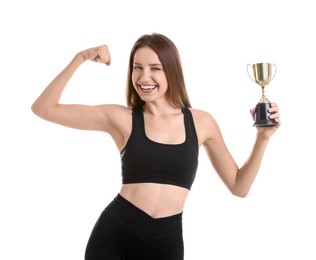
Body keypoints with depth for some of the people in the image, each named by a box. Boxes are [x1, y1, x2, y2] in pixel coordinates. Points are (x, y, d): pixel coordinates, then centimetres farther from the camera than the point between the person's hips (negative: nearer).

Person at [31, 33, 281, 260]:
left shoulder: (201, 122, 4)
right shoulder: (121, 118, -1)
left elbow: (239, 187, 10)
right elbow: (44, 108, -4)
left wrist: (263, 137, -1)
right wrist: (81, 58, -9)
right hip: (114, 233, -1)